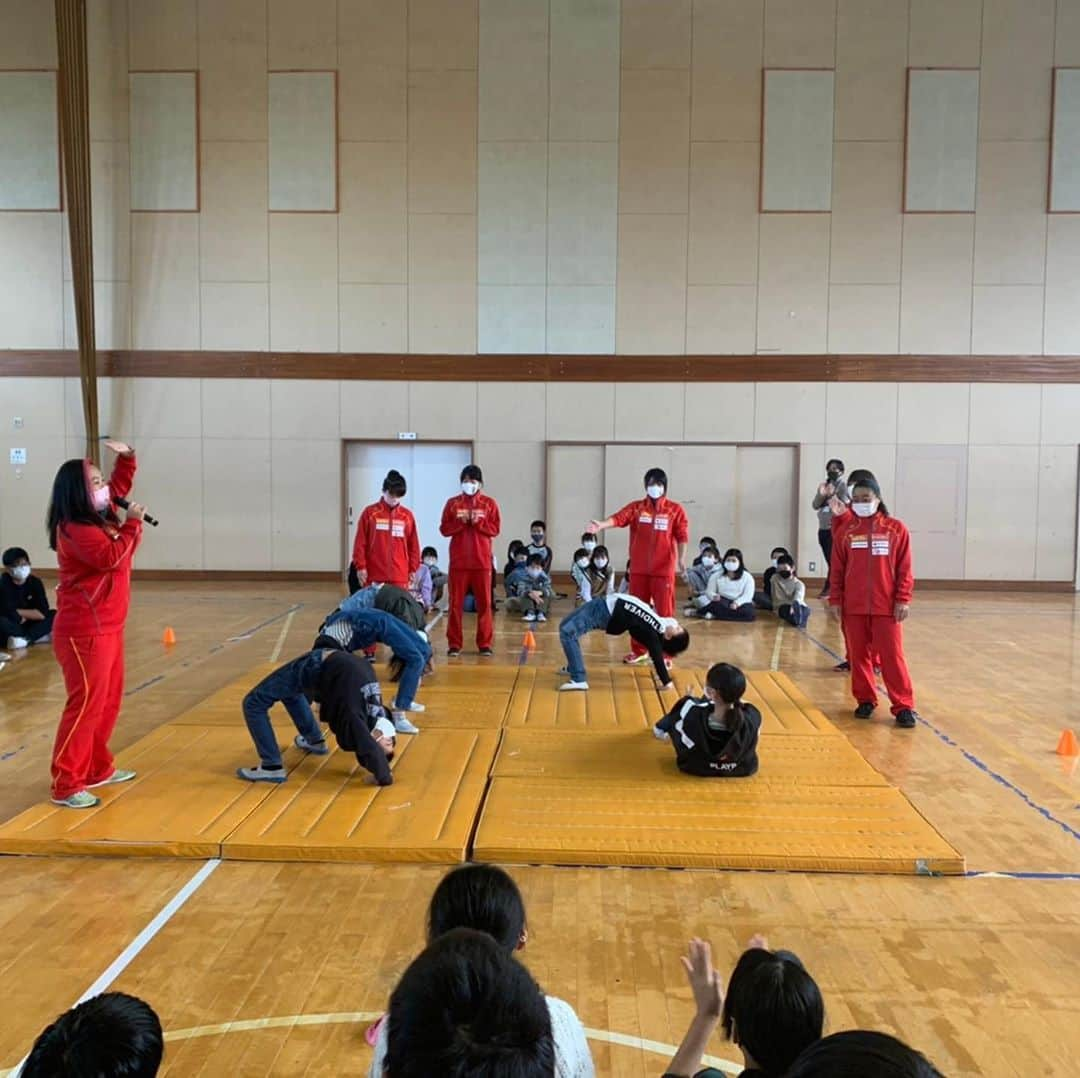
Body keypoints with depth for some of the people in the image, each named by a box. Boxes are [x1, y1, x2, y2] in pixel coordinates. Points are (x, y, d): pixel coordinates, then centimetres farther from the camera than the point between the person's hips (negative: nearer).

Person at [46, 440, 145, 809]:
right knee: (85, 704, -8)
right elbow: (113, 556, -27)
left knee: (108, 701, 17)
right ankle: (66, 786, -1)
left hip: (107, 627, 10)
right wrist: (133, 523, -15)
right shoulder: (75, 530, -18)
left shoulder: (100, 515, 10)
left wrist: (127, 457, 9)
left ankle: (98, 768, 28)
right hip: (85, 632, -10)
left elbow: (120, 485, 25)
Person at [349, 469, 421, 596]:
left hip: (400, 576, 2)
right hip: (375, 575, -1)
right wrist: (360, 566, -5)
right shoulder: (370, 513, 0)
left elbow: (413, 545, 10)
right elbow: (360, 543, 1)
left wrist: (413, 569, 7)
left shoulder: (407, 516, 6)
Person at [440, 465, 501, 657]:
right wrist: (460, 521, -13)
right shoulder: (452, 503, 6)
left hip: (482, 561, 0)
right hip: (458, 561, 0)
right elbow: (444, 529, 1)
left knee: (484, 602, 1)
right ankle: (454, 644, 7)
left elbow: (495, 529, -1)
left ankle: (485, 643, 9)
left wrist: (478, 522, -14)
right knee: (456, 603, 1)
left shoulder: (489, 503, 5)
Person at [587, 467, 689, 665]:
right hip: (639, 569, 2)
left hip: (664, 570, -2)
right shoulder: (636, 507, 4)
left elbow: (682, 536, -2)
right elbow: (618, 518, -13)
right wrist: (601, 525, -31)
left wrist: (681, 559, -13)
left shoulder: (675, 510, 1)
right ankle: (638, 651, 23)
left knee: (664, 612, 0)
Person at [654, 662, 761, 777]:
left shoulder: (693, 717, -43)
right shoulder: (753, 716, -38)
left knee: (687, 704, 18)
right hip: (743, 770, 2)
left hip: (696, 768, -2)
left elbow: (658, 731, -18)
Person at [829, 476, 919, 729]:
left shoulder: (896, 529, 0)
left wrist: (903, 599, -5)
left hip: (887, 606, -2)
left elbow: (905, 569, 0)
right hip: (853, 606, 2)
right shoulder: (846, 531, 4)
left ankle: (904, 706, 5)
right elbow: (838, 569, 6)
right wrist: (835, 600, 3)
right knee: (859, 656, 9)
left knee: (892, 656, -1)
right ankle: (865, 700, 22)